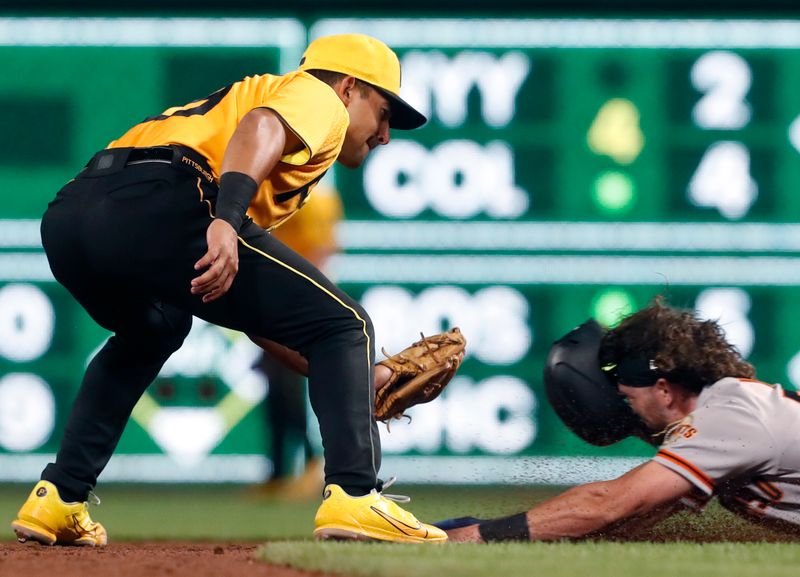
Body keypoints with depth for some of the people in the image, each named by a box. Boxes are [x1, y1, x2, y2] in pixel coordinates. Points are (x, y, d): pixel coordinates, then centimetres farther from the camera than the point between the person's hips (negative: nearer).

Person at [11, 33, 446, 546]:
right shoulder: (320, 99, 18)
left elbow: (248, 305, 37)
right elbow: (260, 127, -9)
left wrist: (356, 375, 37)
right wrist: (227, 222, -26)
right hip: (158, 207, -9)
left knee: (150, 334, 40)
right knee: (346, 325, 2)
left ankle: (58, 499, 31)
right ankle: (354, 495, -14)